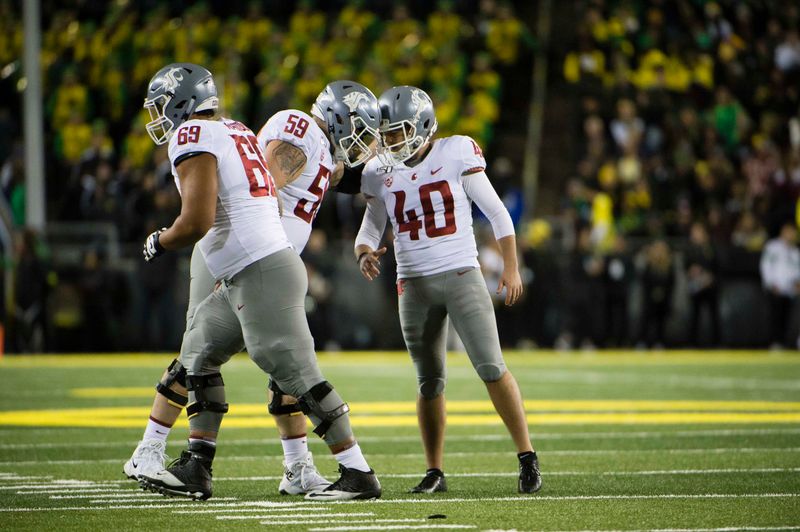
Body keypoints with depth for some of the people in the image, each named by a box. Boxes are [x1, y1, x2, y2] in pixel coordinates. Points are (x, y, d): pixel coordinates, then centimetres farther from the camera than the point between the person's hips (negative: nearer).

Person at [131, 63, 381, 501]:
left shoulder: (192, 139, -10)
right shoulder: (236, 132, 18)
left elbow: (196, 222, -19)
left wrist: (158, 243, 0)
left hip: (260, 277, -10)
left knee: (297, 375, -8)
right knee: (199, 353, 17)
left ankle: (358, 474, -6)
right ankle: (195, 469, 18)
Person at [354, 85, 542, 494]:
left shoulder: (456, 155, -6)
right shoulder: (380, 173, 5)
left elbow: (497, 214, -1)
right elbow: (370, 228, 15)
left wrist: (511, 269, -3)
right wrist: (365, 253, -9)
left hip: (461, 277, -4)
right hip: (414, 285, 4)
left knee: (491, 368, -11)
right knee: (429, 381, 7)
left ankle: (527, 458, -4)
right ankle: (434, 472, 15)